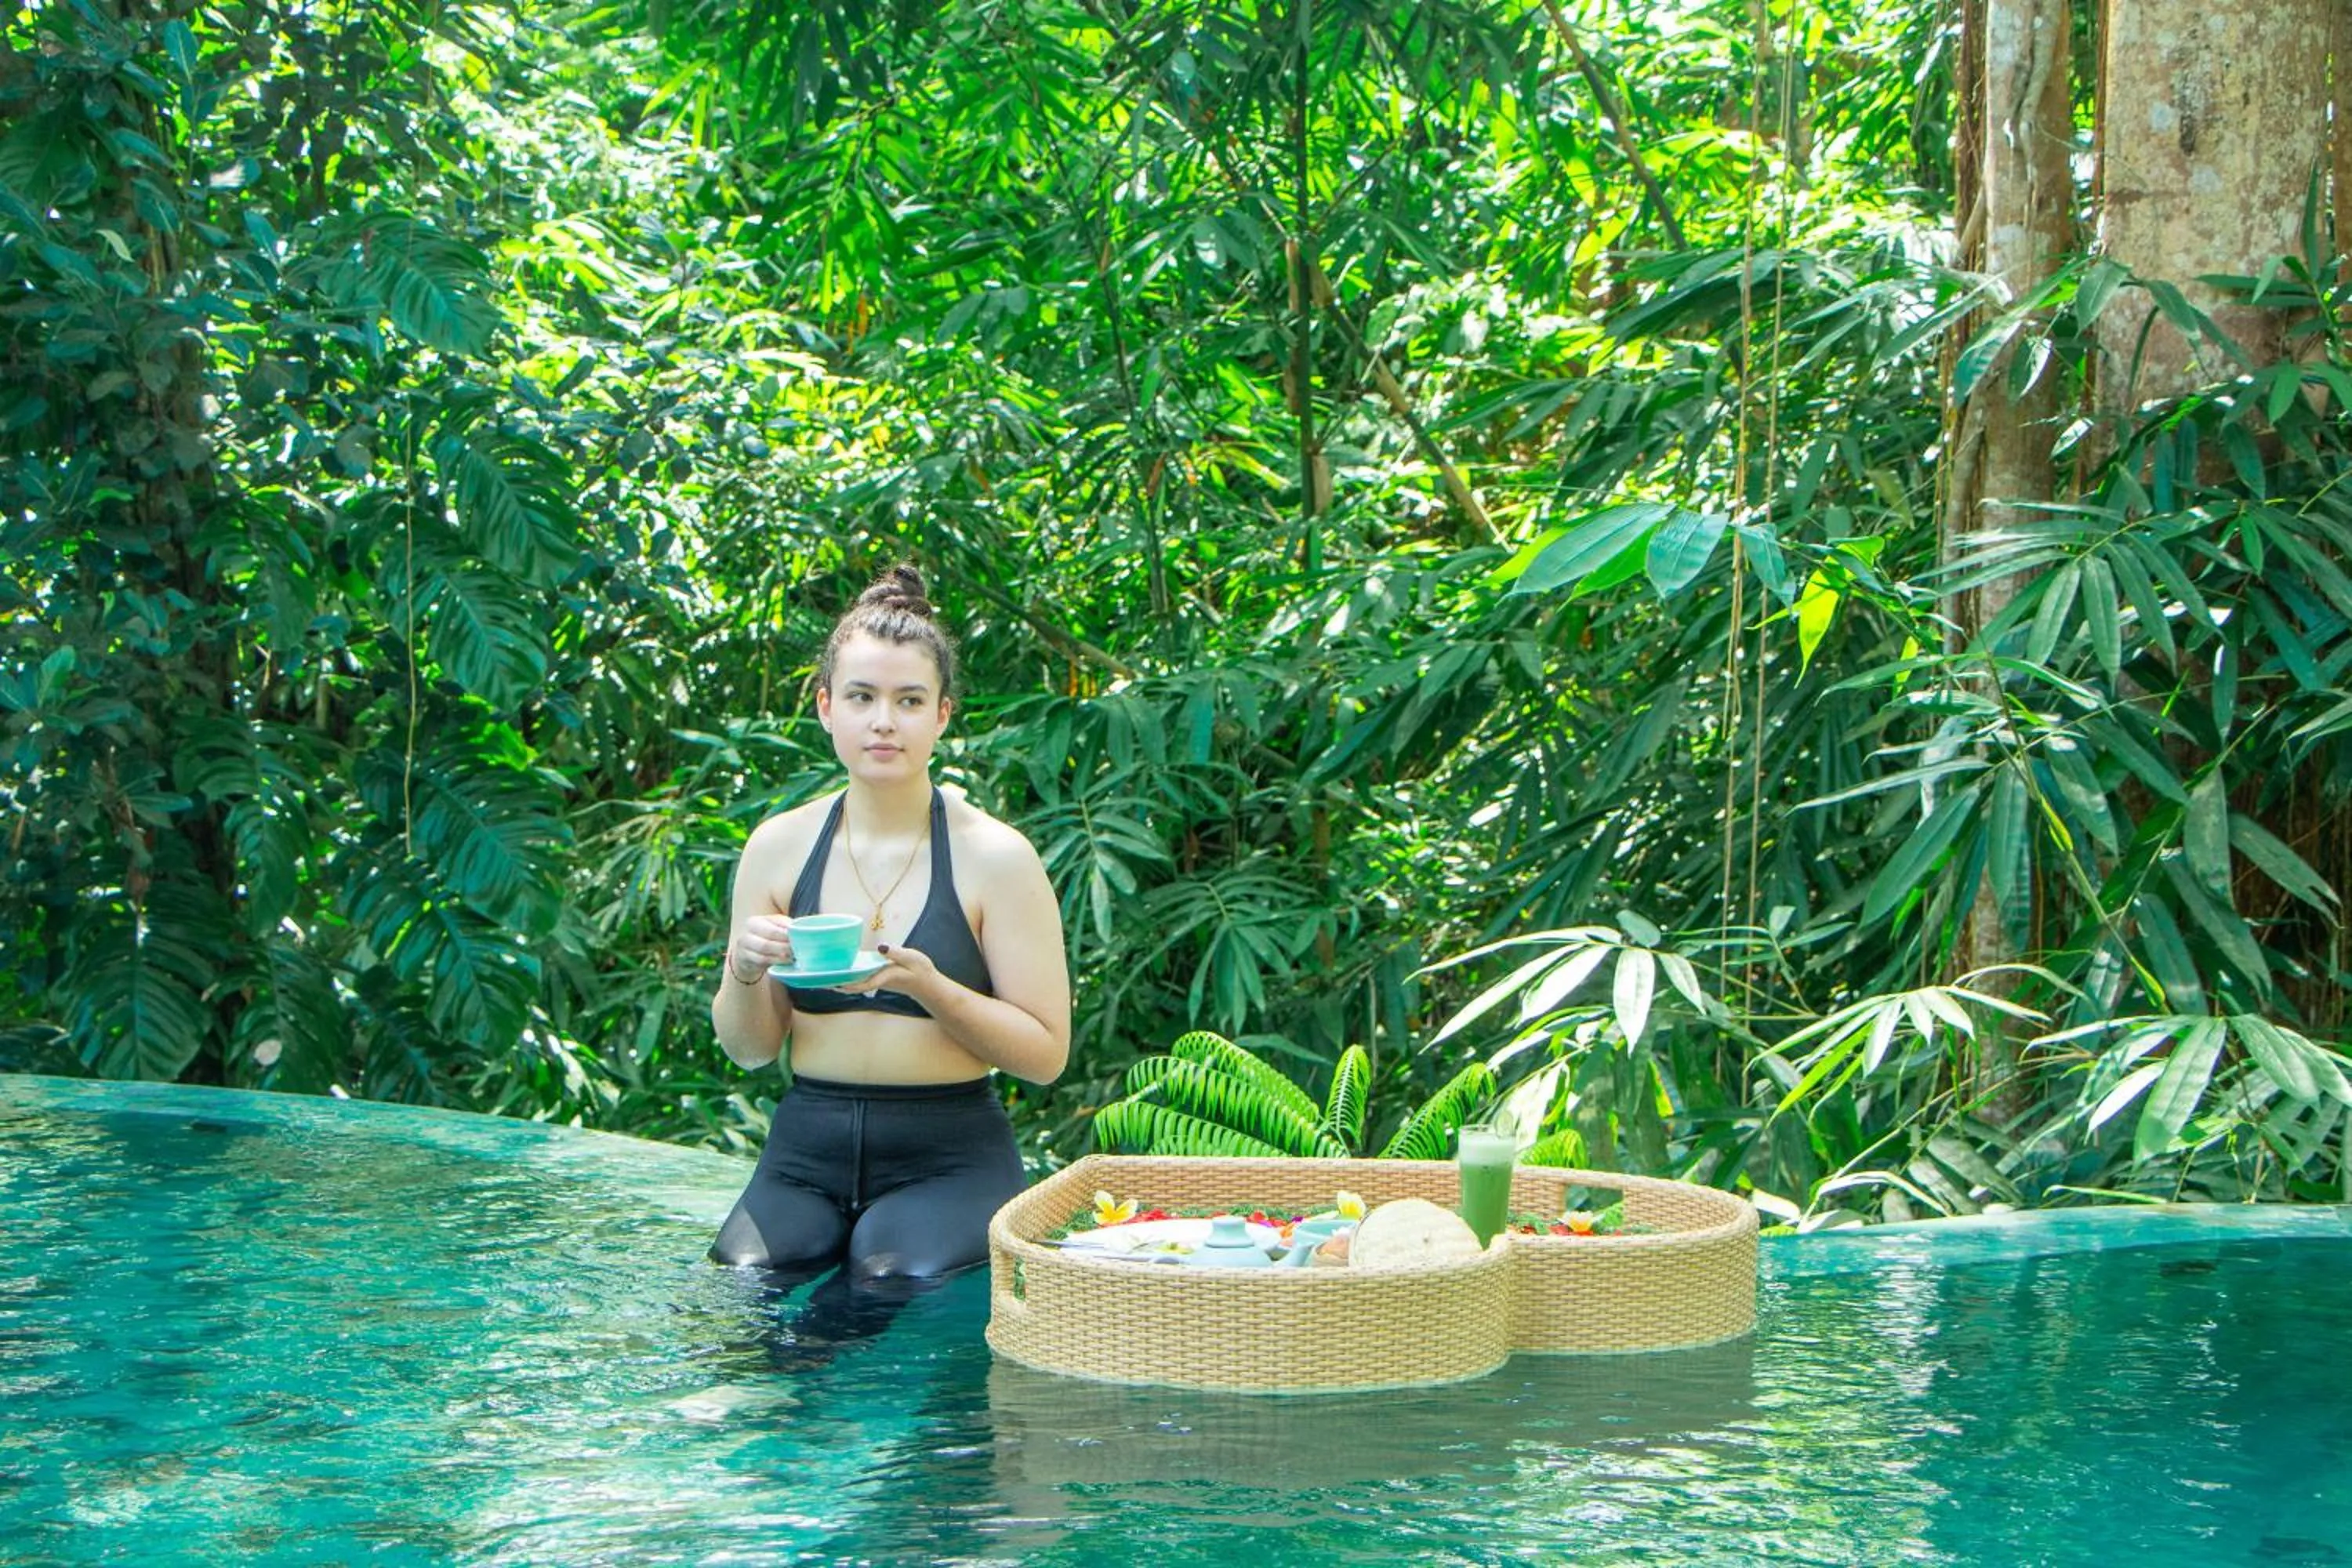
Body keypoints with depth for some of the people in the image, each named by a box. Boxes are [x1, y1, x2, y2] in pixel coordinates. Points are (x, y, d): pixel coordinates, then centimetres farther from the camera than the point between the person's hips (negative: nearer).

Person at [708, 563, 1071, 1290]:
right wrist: (744, 975, -11)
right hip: (806, 1154, 3)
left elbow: (1045, 1054, -6)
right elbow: (749, 1049, 10)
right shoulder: (779, 847, 5)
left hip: (947, 1157, -2)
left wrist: (929, 987, -19)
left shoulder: (994, 857, -4)